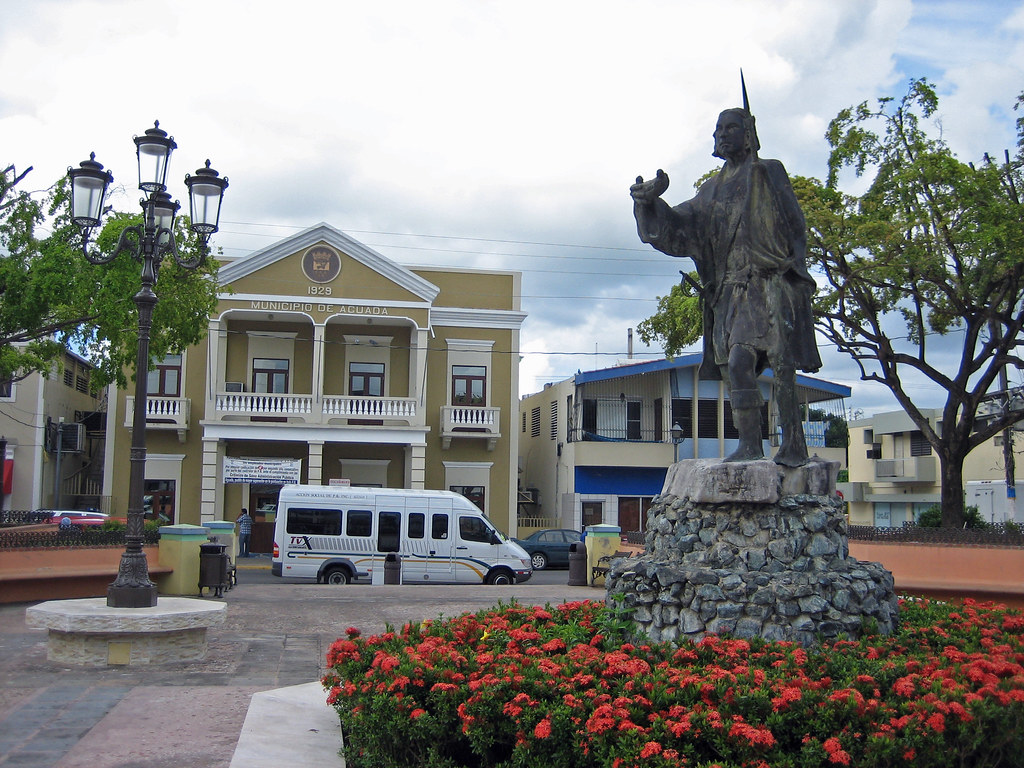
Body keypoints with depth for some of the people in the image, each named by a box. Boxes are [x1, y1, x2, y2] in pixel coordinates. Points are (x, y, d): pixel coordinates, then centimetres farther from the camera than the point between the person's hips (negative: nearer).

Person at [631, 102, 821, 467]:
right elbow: (677, 224, 13)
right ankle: (749, 444, -2)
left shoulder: (768, 173, 5)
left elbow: (796, 228, 2)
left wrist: (792, 273, -10)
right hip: (734, 291, 5)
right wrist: (651, 200, -5)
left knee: (781, 367, -9)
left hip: (771, 284, -5)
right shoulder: (714, 189, 19)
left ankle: (794, 445, -4)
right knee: (735, 364, -6)